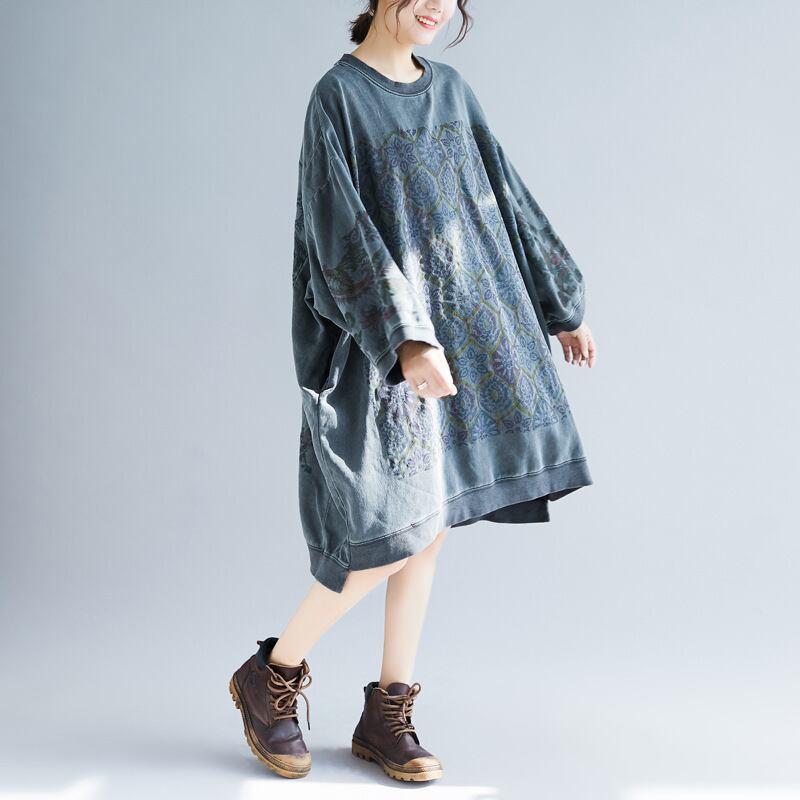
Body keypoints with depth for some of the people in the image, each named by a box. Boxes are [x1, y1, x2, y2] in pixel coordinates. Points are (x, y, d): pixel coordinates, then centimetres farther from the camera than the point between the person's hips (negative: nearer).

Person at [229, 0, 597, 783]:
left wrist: (563, 303, 19)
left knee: (427, 527, 7)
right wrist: (404, 337, -29)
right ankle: (270, 676, 12)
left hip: (462, 329, 7)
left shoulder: (451, 90, 12)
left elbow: (506, 199, 17)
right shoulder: (338, 95, -8)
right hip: (378, 343, -7)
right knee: (397, 532, -10)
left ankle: (386, 714, 19)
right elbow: (343, 231, -18)